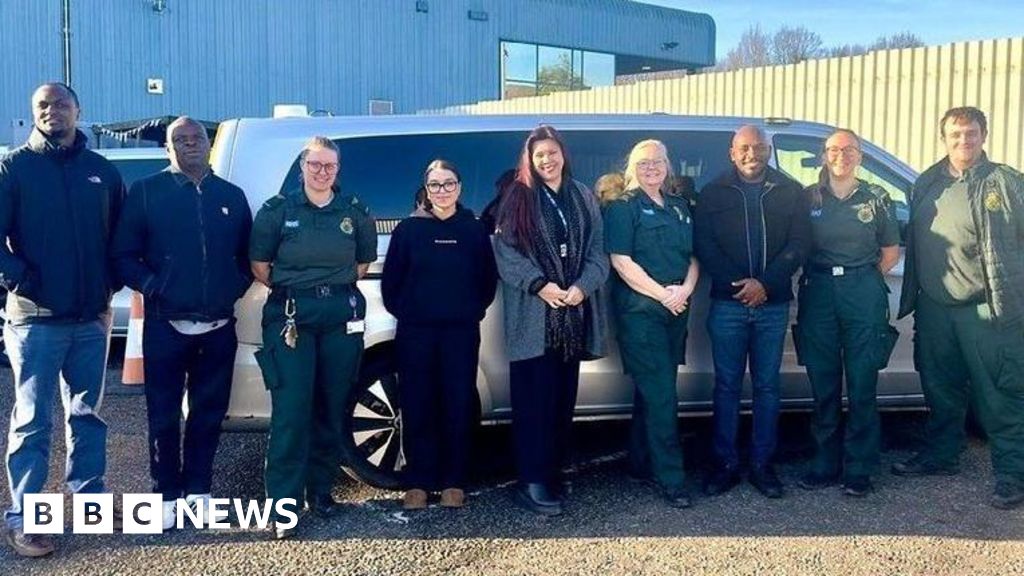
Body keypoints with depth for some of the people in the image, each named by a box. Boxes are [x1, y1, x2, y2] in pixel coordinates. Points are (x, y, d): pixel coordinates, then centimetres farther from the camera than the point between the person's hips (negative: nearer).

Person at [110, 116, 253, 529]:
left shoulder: (231, 196, 12)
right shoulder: (147, 192, 2)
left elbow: (248, 255, 16)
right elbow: (123, 255, -1)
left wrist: (237, 287, 0)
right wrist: (152, 286, -12)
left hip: (218, 328, 3)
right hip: (166, 326, -2)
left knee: (209, 413, 10)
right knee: (164, 416, 5)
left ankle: (198, 489, 23)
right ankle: (167, 494, 18)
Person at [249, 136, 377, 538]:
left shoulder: (354, 212, 7)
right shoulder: (278, 209, 1)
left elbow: (365, 261, 18)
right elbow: (259, 263, 6)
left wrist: (338, 288, 10)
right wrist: (286, 291, 1)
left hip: (341, 315, 3)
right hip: (290, 314, -2)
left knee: (331, 407, 8)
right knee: (291, 409, -8)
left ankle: (320, 489, 23)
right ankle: (284, 503, -3)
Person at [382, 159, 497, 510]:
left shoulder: (474, 229, 7)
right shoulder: (409, 228, 4)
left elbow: (488, 278, 10)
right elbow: (391, 278, 6)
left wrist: (475, 311, 3)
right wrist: (402, 311, 1)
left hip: (461, 331, 1)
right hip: (415, 330, 0)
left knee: (458, 406, 2)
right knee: (417, 406, 1)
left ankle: (453, 482, 13)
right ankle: (418, 483, 11)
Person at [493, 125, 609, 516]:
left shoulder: (583, 198, 14)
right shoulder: (518, 197, 2)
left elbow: (597, 251, 9)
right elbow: (505, 251, -5)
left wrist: (582, 286, -9)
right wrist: (540, 285, -16)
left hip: (573, 313, 4)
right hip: (532, 315, -4)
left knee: (564, 396, 10)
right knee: (533, 399, -5)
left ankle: (555, 472, 21)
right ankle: (532, 482, -1)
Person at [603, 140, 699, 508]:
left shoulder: (680, 208, 17)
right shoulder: (623, 208, -3)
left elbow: (693, 256, 15)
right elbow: (621, 261, -11)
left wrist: (685, 289, -5)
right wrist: (662, 294, -14)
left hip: (676, 311, 7)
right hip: (639, 311, -7)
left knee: (653, 391, 14)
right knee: (661, 395, -9)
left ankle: (641, 463, 26)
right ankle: (672, 480, -4)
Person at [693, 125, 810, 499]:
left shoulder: (790, 193, 6)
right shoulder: (713, 194, 5)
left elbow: (799, 243, -1)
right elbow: (703, 246, -2)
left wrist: (765, 284, -13)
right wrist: (738, 284, -13)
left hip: (773, 303, 1)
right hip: (727, 303, -1)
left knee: (767, 386, 7)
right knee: (727, 385, 4)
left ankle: (762, 464, 16)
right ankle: (725, 464, 13)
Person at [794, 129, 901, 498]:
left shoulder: (876, 198, 7)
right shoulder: (808, 197, 8)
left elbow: (890, 251, 10)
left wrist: (863, 279, 1)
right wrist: (824, 276, 0)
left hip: (864, 294, -1)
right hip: (818, 293, 1)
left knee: (862, 384, -1)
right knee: (823, 384, 5)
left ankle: (858, 469, 7)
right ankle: (825, 464, 15)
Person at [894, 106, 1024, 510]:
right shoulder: (927, 183, 12)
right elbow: (913, 243, 17)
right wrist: (910, 298, 14)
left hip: (987, 310, -5)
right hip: (934, 307, 5)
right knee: (940, 390, 16)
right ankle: (941, 455, 31)